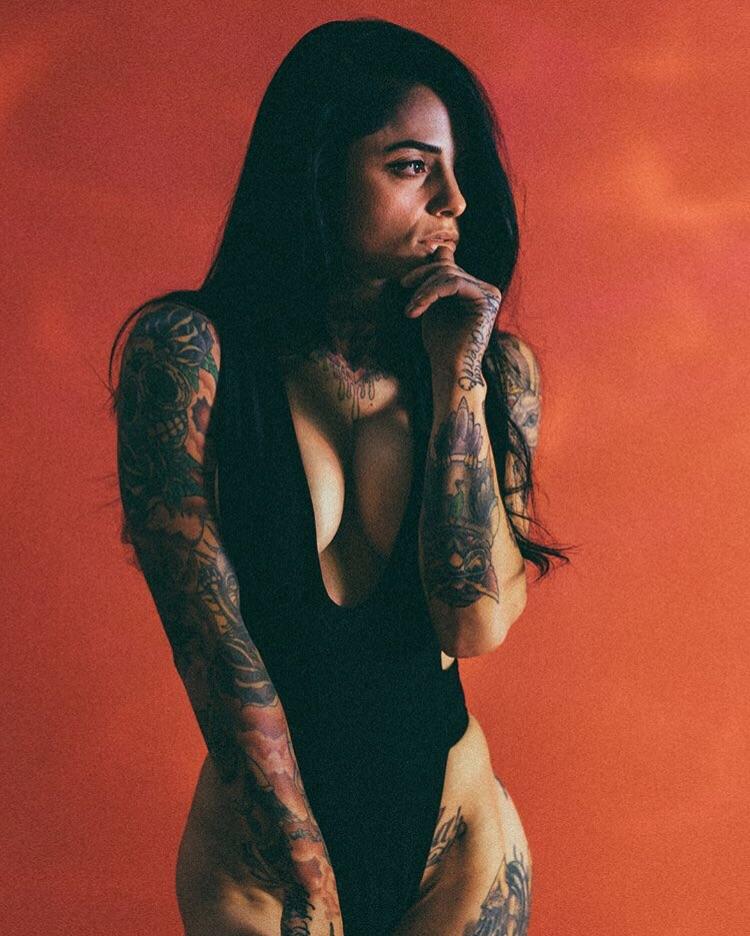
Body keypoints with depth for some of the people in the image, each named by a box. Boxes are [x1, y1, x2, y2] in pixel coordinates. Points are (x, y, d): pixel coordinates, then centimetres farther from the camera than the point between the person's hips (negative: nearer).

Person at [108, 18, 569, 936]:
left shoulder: (496, 367, -2)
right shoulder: (189, 350, -12)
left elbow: (477, 621, -12)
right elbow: (212, 642, -15)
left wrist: (457, 376, -15)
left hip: (460, 840, 3)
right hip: (258, 851, -2)